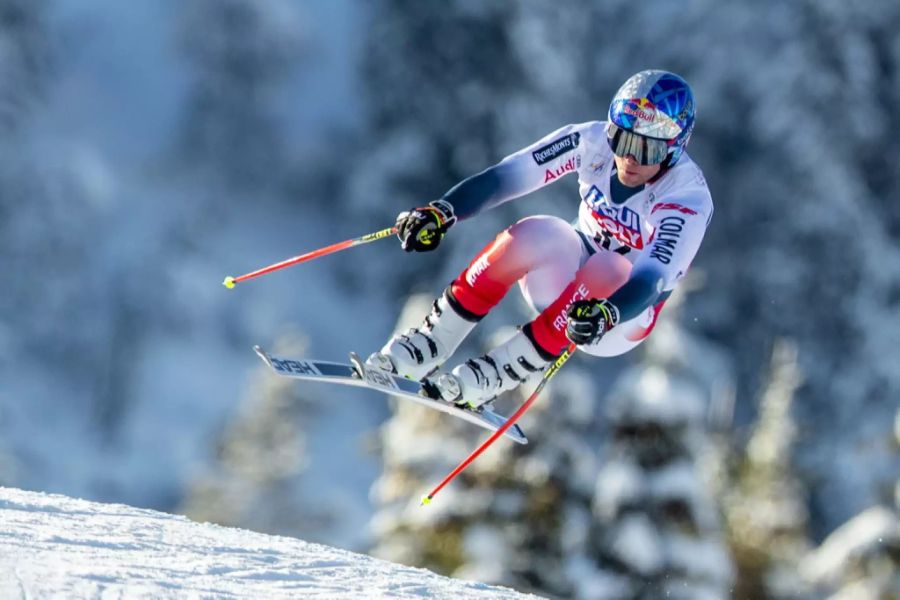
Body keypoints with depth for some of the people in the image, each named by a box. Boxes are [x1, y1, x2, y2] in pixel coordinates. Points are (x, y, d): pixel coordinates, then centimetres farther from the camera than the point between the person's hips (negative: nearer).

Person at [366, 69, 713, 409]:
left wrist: (606, 313, -60)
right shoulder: (593, 141, -16)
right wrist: (442, 211, -38)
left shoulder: (689, 199, -26)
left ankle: (494, 376, -28)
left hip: (629, 309, -3)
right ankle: (430, 346, -20)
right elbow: (507, 176, -22)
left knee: (604, 270, -38)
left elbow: (653, 278, -39)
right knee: (533, 235, -30)